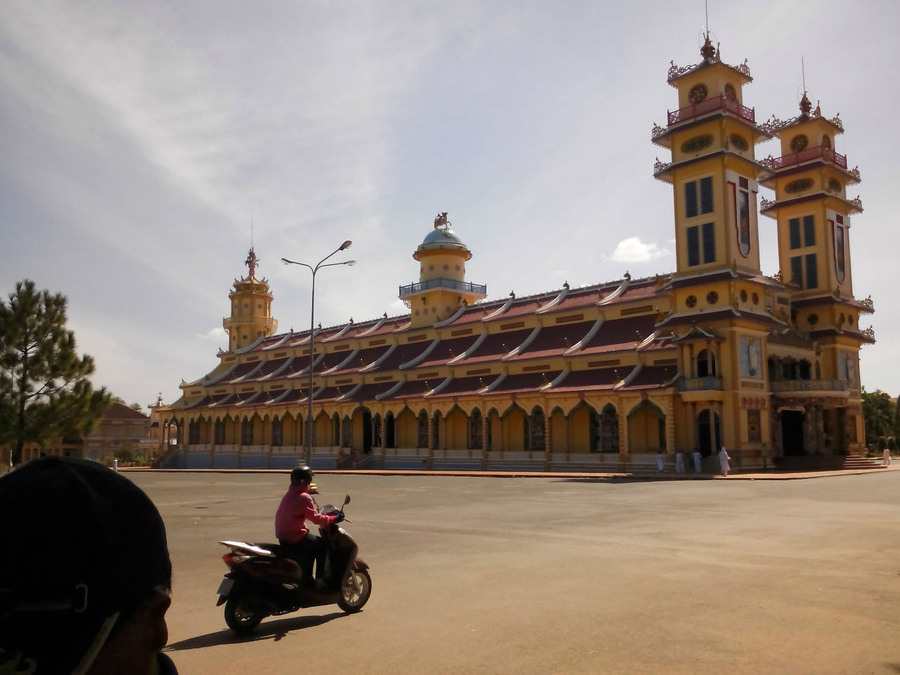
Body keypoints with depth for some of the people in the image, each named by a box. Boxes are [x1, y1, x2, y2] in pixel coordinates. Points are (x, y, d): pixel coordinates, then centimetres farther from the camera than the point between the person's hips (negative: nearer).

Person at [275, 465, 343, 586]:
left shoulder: (288, 494, 10)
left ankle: (307, 579, 27)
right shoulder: (304, 498, -17)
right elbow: (316, 518, -17)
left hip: (283, 537, 9)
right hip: (296, 537, -9)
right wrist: (333, 518, -5)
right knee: (323, 545, 5)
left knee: (313, 544, 25)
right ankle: (321, 579, 9)